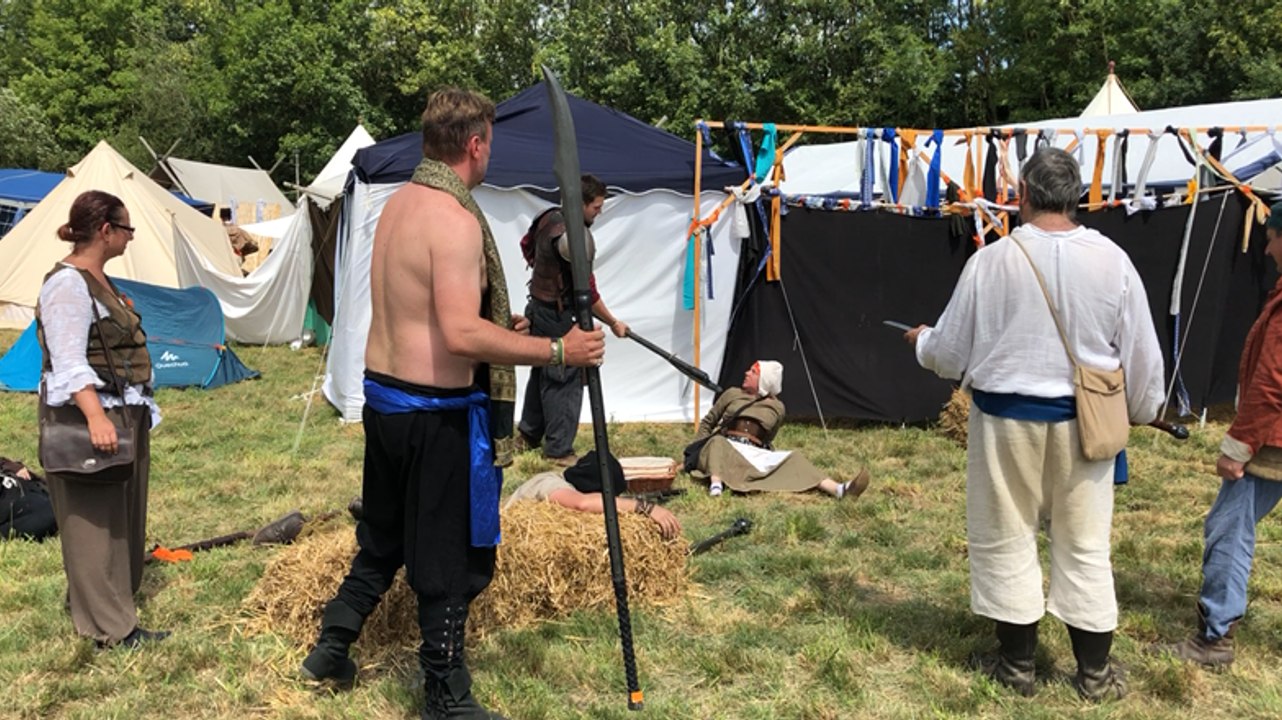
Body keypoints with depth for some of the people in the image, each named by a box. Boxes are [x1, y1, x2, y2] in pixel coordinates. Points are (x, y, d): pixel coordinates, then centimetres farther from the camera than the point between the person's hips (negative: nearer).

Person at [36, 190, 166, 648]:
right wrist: (95, 417, -34)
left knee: (121, 515, 18)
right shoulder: (68, 284, -17)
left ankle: (86, 597, 34)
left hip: (122, 416, 10)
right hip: (89, 417, -10)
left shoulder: (99, 280, 14)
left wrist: (138, 411, 26)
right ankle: (113, 628, 4)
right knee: (95, 522, -3)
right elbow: (69, 362, -25)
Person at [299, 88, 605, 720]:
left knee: (383, 538, 25)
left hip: (383, 392, 9)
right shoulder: (455, 218, -20)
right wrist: (557, 352, -24)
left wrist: (498, 329, 21)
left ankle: (331, 649, 38)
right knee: (450, 558, 5)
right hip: (436, 412, -9)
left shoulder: (398, 203, 9)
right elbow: (462, 335, -29)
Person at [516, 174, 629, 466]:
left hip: (539, 307, 10)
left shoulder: (549, 218, 3)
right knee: (565, 380, -3)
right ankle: (559, 450, 2)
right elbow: (587, 292, -22)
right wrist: (614, 323, -11)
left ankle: (529, 435, 32)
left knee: (542, 373, 20)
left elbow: (526, 244, 24)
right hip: (556, 316, -10)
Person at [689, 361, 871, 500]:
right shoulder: (732, 394, 14)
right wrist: (698, 448, 10)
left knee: (793, 459, -24)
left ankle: (839, 490, -43)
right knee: (716, 442, -37)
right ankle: (715, 483, -62)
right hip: (726, 447, 0)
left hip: (757, 453, 1)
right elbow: (708, 422, 21)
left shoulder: (776, 407, 14)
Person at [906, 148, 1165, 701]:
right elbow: (1141, 353, 2)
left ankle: (1017, 664, 22)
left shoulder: (993, 260, -12)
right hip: (1081, 420, 2)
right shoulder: (1112, 260, -7)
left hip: (1007, 416, -2)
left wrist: (922, 341, 19)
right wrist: (1141, 410, 20)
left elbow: (951, 352, -4)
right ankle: (1095, 671, 23)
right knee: (1084, 546, 14)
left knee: (1007, 540, 12)